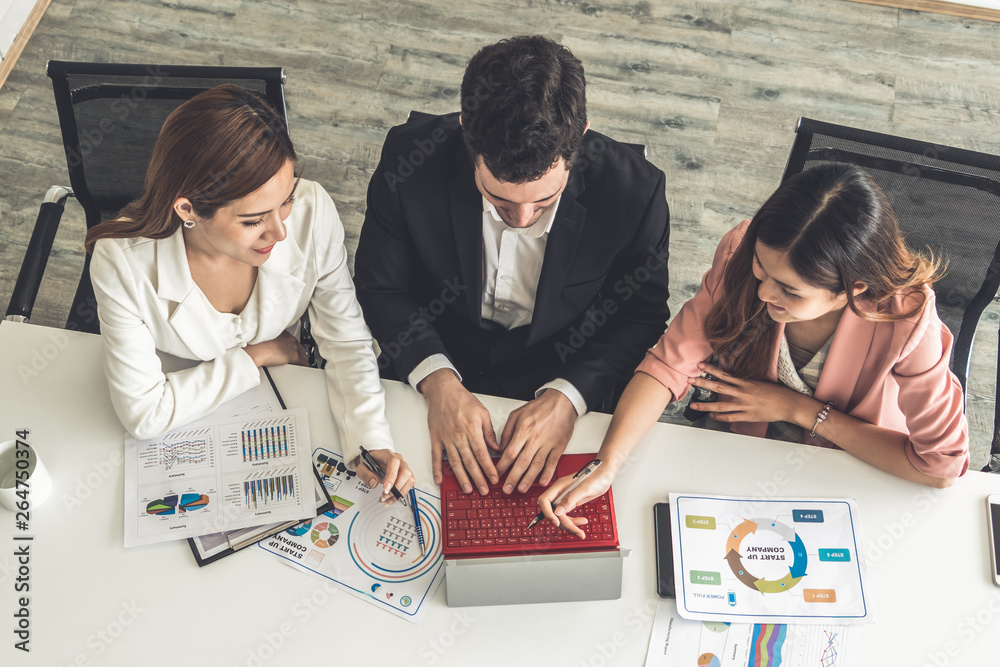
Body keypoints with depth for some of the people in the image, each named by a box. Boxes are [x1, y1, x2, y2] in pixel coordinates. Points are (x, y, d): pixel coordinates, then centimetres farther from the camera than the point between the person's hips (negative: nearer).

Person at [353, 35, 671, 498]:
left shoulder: (634, 191, -22)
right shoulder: (411, 159, -21)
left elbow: (641, 316, -8)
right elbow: (379, 287, -8)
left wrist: (567, 397, -22)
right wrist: (438, 382, -23)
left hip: (560, 379, 0)